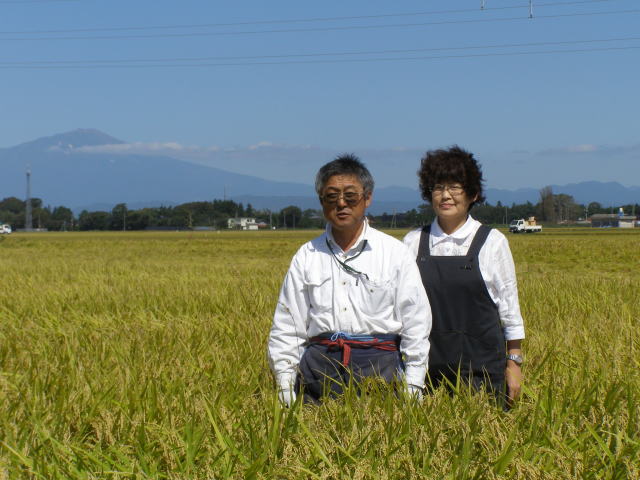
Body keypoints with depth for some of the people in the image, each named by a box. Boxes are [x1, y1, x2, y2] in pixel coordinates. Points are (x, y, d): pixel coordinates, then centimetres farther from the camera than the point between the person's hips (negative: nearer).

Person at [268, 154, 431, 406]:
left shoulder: (395, 253, 7)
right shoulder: (306, 256, 11)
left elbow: (416, 324, 6)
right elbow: (286, 326, 12)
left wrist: (412, 389, 1)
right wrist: (286, 387, 5)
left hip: (379, 366, -1)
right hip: (320, 366, 1)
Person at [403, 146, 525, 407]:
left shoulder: (492, 242, 1)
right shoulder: (413, 242, 6)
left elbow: (509, 306, 5)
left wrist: (514, 362, 3)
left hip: (481, 366, -2)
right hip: (428, 366, 2)